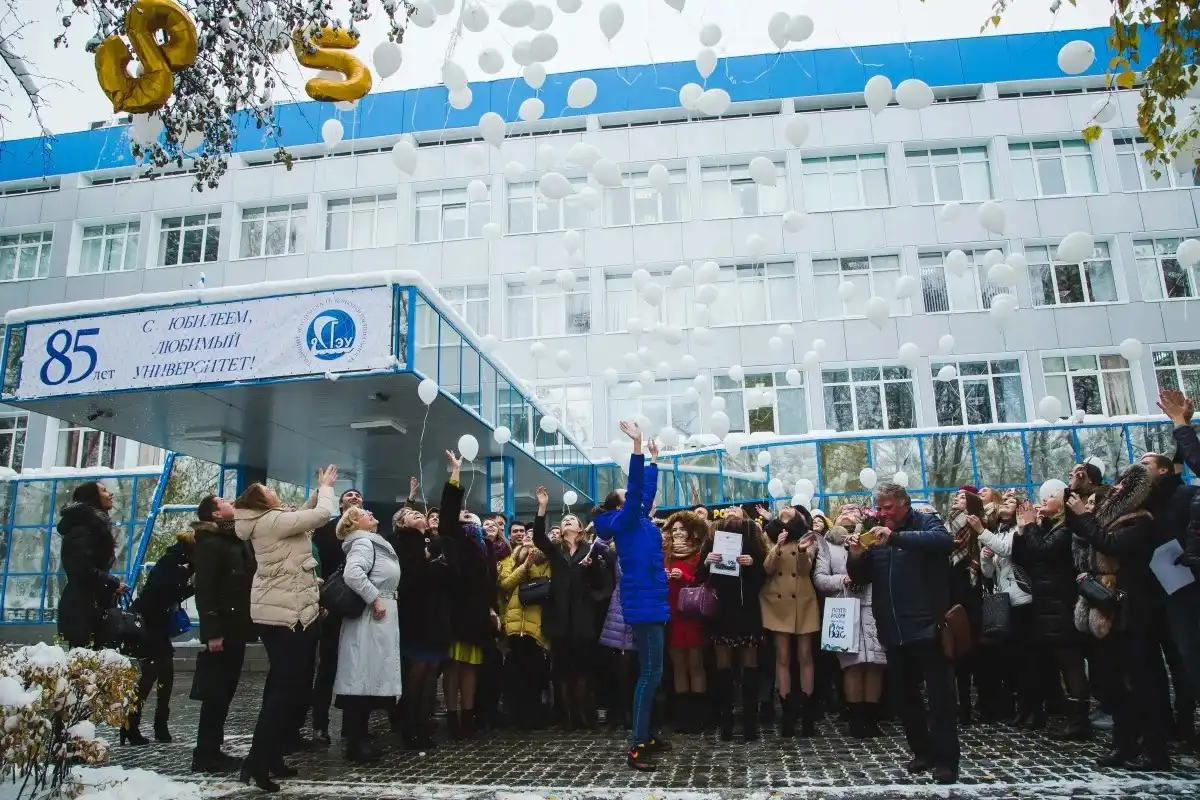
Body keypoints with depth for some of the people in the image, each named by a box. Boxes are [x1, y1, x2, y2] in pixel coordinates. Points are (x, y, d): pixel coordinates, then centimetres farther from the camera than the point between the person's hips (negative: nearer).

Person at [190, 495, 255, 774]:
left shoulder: (240, 540, 13)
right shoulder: (209, 542, -11)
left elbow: (249, 579, 20)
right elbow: (204, 590, -17)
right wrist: (211, 631, -22)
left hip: (236, 627, 8)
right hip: (222, 628, -8)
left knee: (225, 690, 12)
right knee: (216, 692, -3)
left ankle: (212, 750, 21)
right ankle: (205, 755, 6)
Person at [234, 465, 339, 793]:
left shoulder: (268, 522, 14)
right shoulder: (273, 520, -16)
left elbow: (306, 516, 25)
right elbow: (322, 514, -19)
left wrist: (319, 490, 18)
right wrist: (325, 486, -2)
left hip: (279, 611, 11)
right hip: (285, 614, -11)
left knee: (282, 684, 16)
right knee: (287, 686, -10)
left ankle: (270, 757, 23)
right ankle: (257, 762, -7)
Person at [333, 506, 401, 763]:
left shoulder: (374, 542, 19)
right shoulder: (363, 542, -11)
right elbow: (352, 573, -28)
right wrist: (374, 599, -21)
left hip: (380, 618, 10)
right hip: (370, 619, -10)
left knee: (369, 678, 12)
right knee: (364, 677, -6)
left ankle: (359, 739, 19)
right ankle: (355, 744, 0)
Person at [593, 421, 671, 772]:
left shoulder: (639, 520, 15)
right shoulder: (624, 522, -8)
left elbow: (646, 490, 27)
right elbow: (635, 486, -20)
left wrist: (654, 459, 31)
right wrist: (637, 446, -24)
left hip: (652, 603, 9)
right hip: (643, 604, -9)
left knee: (652, 672, 13)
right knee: (650, 672, -10)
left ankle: (647, 736, 22)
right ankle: (637, 747, -7)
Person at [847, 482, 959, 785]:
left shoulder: (925, 522, -4)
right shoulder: (877, 534, 11)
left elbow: (944, 540, -28)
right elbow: (862, 578, 12)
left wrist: (896, 537, -38)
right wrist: (855, 557, -10)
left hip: (927, 627, -6)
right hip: (893, 631, 6)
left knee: (940, 694, 0)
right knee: (904, 694, 14)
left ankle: (946, 758, 9)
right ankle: (923, 751, 28)